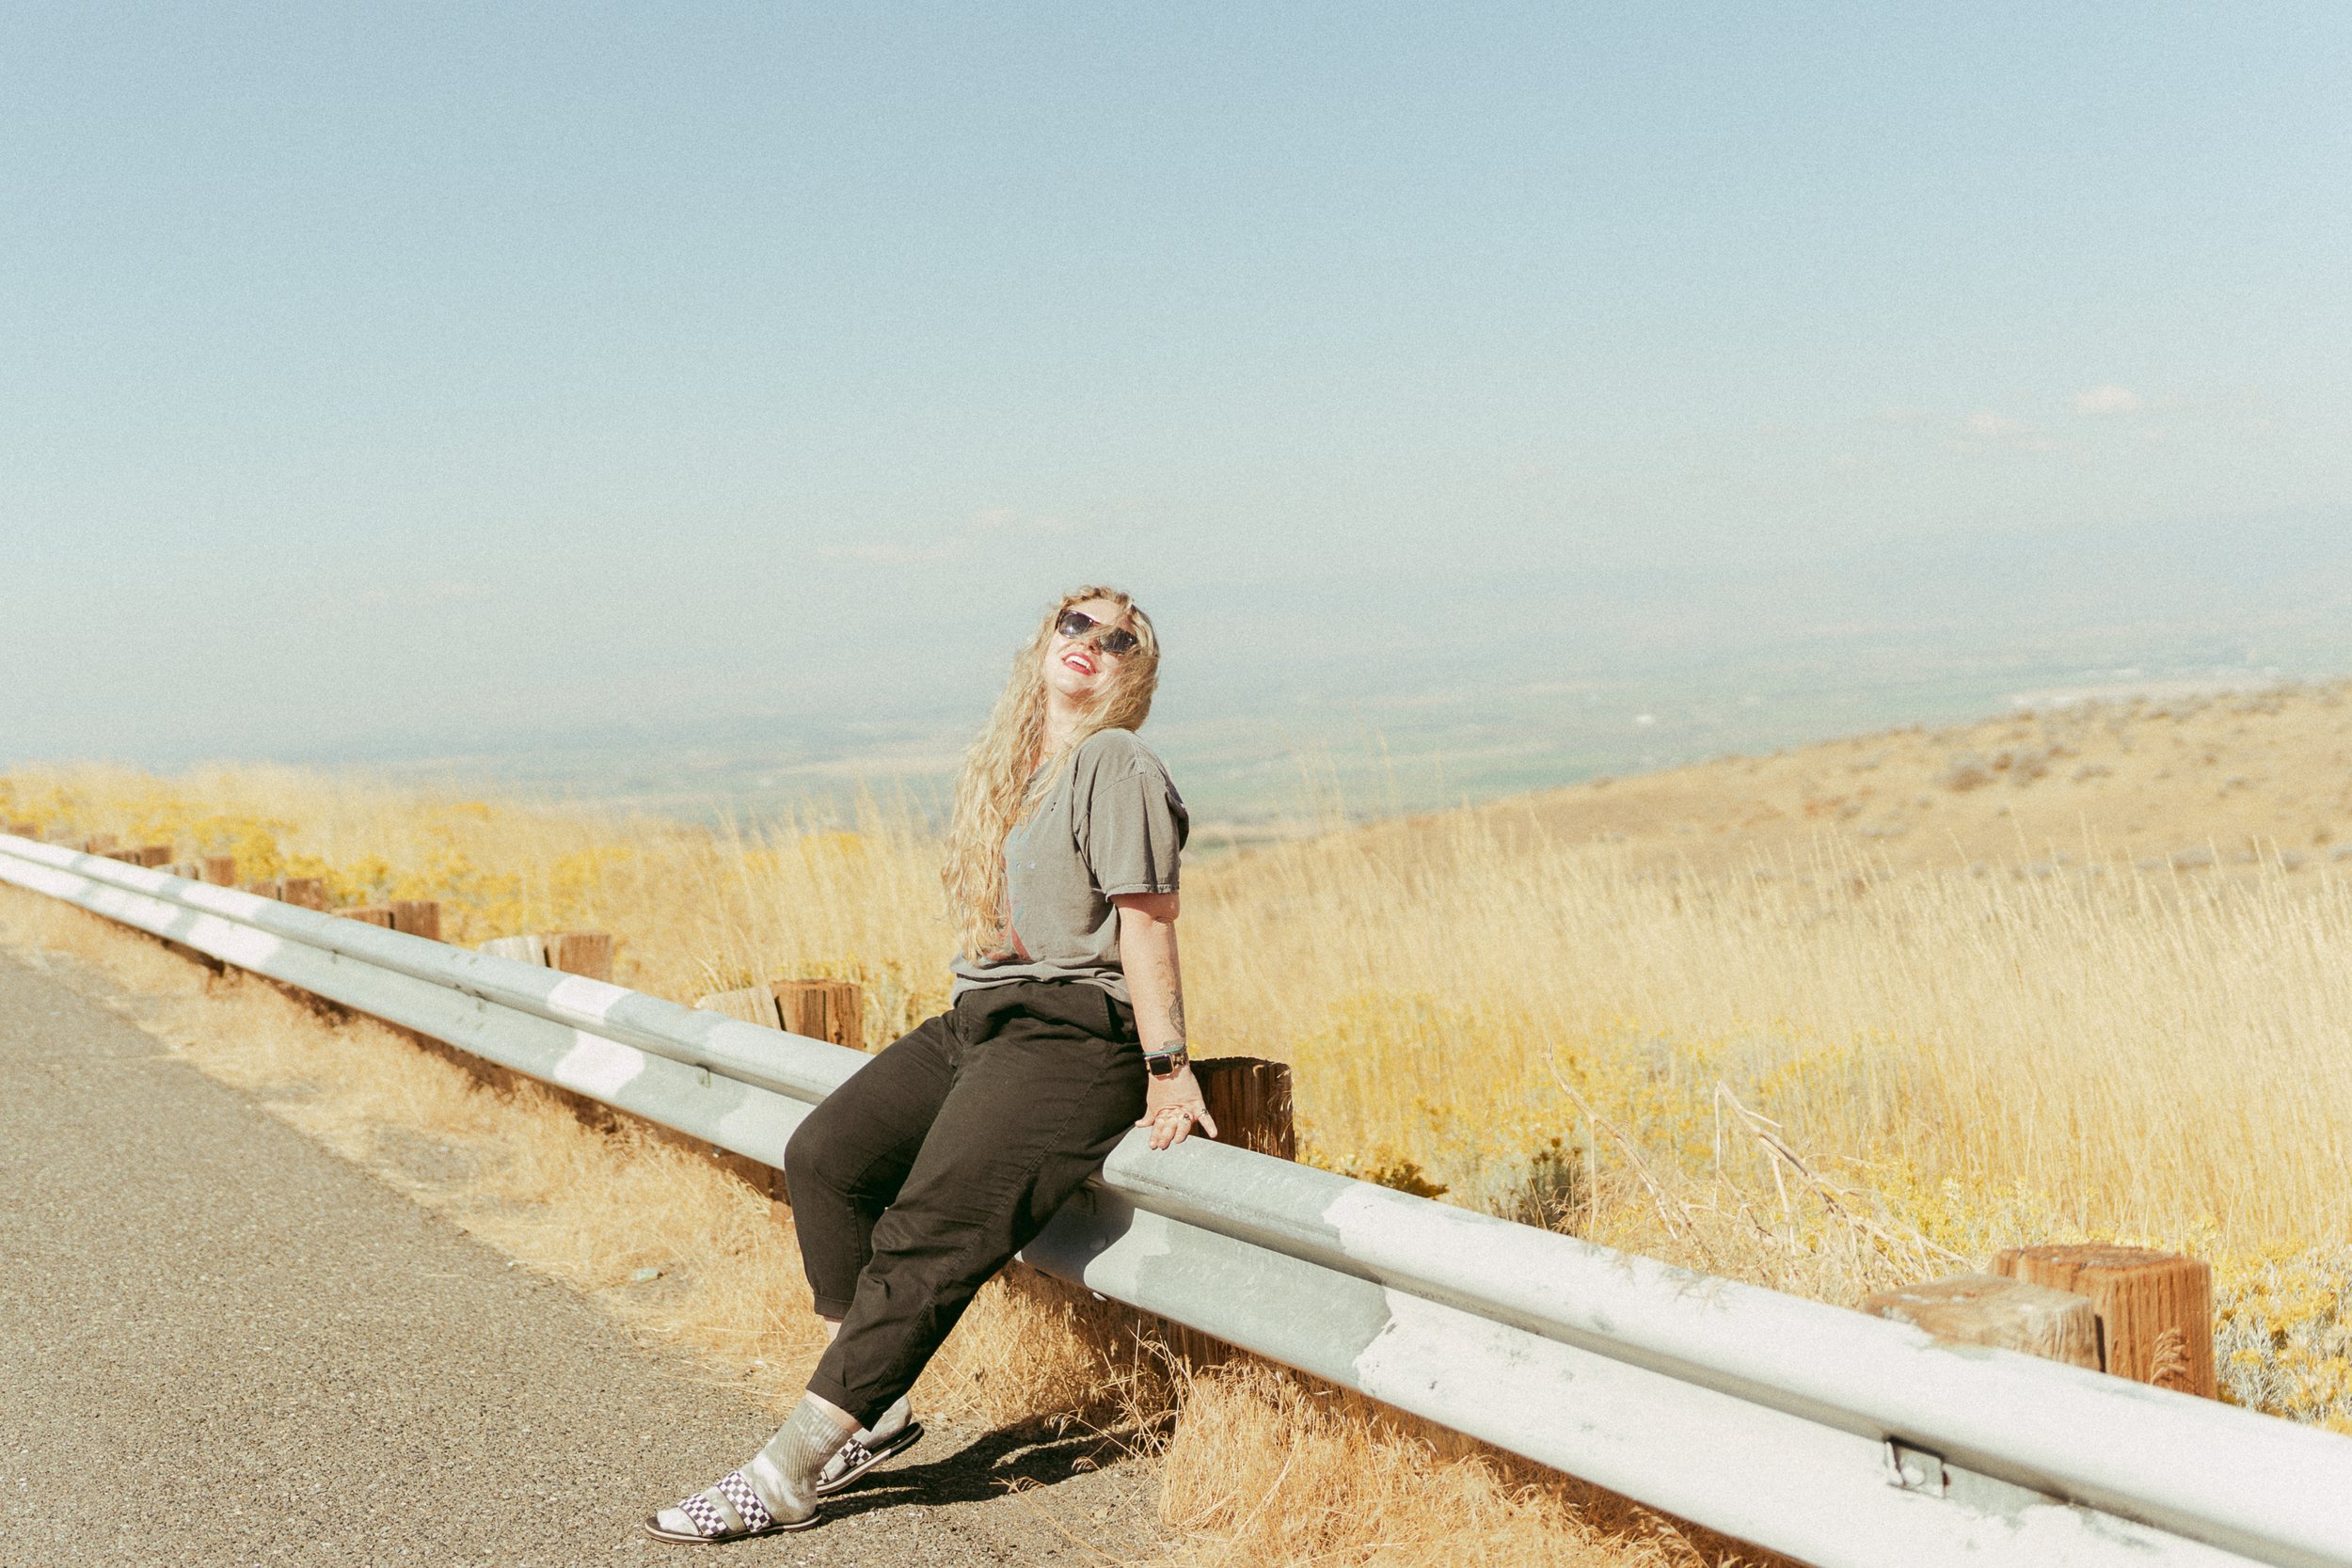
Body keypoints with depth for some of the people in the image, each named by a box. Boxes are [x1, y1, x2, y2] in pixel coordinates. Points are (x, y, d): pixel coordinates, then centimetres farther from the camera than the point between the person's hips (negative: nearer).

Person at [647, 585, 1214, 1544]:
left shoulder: (1115, 765, -7)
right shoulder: (1009, 766, 18)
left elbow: (1147, 920, -12)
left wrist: (1167, 1067, -15)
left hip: (1074, 1035, -9)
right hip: (978, 1021, 9)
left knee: (929, 1231, -19)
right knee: (824, 1153, -7)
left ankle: (790, 1473, -17)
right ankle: (876, 1411, -4)